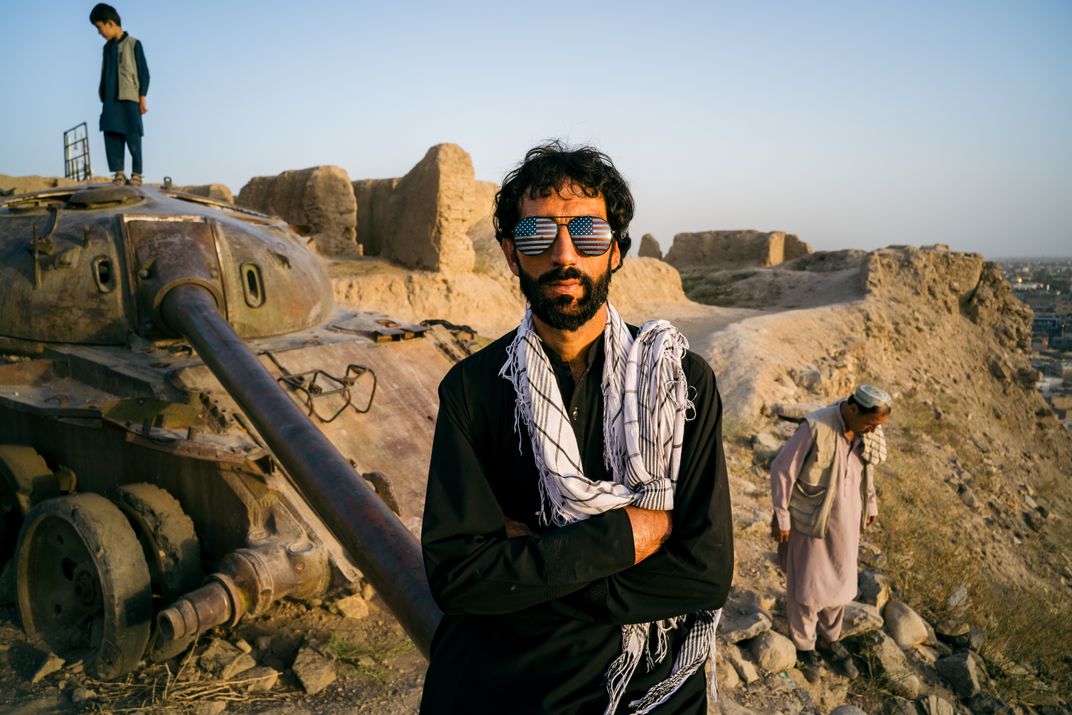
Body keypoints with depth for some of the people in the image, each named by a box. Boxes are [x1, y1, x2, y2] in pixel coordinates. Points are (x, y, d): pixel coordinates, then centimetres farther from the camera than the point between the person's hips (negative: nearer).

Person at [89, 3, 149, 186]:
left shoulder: (133, 44, -1)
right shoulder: (108, 47, 17)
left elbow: (144, 72, -3)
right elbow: (105, 74, 21)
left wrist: (142, 98, -8)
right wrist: (104, 98, 16)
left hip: (129, 99, -6)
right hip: (110, 100, 6)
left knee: (132, 137, -5)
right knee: (112, 137, -3)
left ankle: (136, 174, 1)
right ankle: (118, 173, -3)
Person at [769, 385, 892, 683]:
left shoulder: (869, 432, -8)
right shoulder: (816, 428, -27)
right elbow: (782, 469, -19)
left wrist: (870, 504, 18)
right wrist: (781, 516, -12)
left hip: (846, 521, 6)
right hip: (810, 521, -5)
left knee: (841, 583, 19)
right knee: (806, 588, 9)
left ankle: (829, 639, 41)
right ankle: (803, 646, 32)